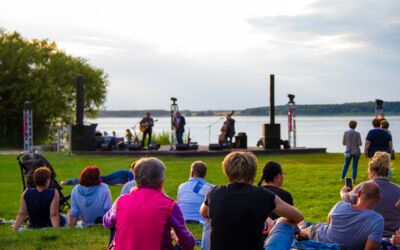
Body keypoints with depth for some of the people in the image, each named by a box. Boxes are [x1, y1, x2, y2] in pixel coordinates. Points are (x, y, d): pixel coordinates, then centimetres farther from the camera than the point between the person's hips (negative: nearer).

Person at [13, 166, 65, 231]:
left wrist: (15, 229, -3)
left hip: (33, 228, 4)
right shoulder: (54, 193, -21)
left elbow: (21, 214, -10)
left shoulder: (26, 193, -11)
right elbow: (54, 215, -26)